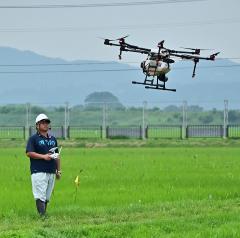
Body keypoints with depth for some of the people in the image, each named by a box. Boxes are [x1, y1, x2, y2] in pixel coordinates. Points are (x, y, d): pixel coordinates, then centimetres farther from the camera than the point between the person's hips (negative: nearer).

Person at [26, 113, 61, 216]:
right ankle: (42, 215, -18)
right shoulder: (33, 138, 2)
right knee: (40, 196, -13)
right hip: (39, 172, -6)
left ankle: (44, 215, 9)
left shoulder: (53, 139, 20)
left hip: (51, 172, 6)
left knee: (47, 197, 6)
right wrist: (43, 156, -17)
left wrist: (58, 170, 19)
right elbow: (29, 153, -9)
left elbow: (57, 155, 24)